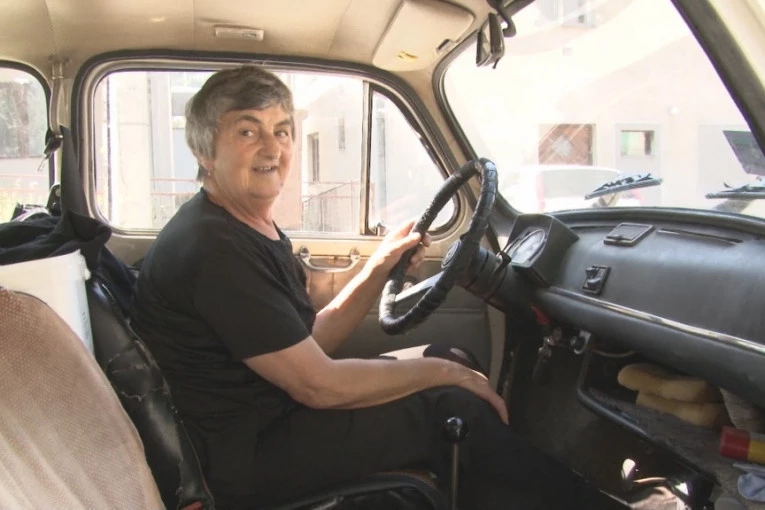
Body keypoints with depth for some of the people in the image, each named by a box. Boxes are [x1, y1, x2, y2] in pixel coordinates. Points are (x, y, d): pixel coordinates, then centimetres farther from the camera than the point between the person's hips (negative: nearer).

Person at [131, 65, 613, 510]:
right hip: (246, 458, -9)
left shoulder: (255, 231, 9)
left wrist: (380, 269, 0)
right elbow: (317, 384, -23)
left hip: (267, 419, 10)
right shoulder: (214, 248, -24)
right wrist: (444, 371, -14)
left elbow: (309, 342, 10)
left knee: (438, 363, 9)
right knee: (452, 406, -13)